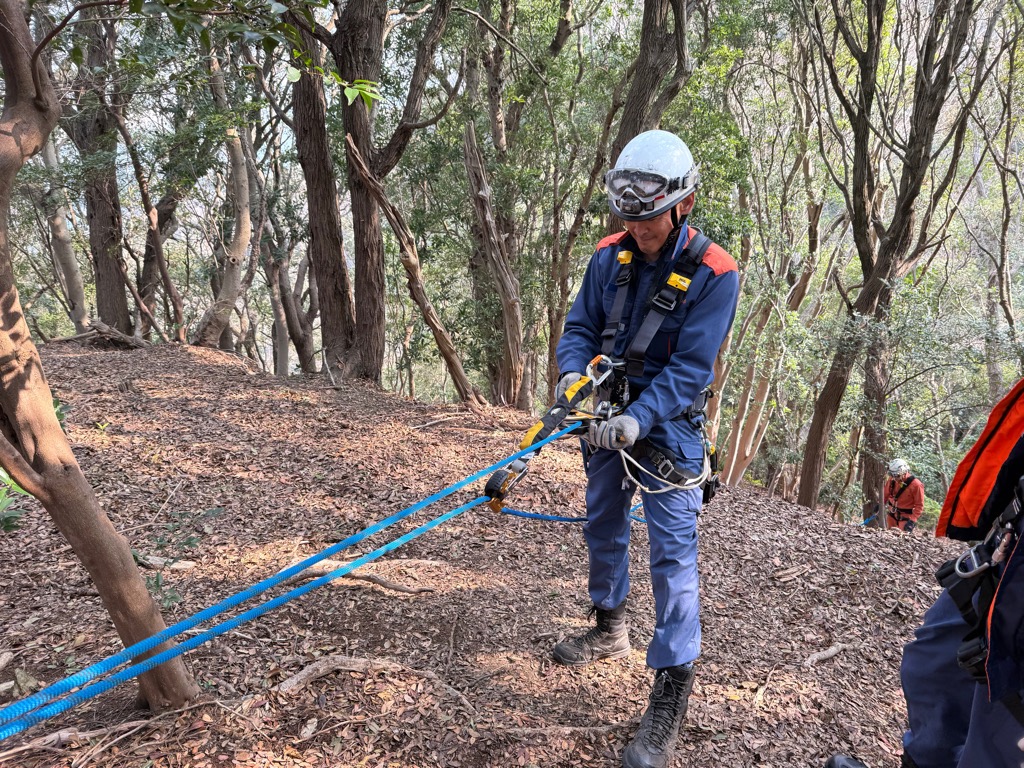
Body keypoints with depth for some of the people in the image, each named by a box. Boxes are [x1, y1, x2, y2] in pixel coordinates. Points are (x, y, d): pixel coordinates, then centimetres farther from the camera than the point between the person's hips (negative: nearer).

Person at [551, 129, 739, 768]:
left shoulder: (714, 274, -16)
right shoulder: (611, 257, -2)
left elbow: (690, 366, -20)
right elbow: (581, 326, 1)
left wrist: (639, 418, -32)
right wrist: (573, 372, -20)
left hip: (668, 424, -5)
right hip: (610, 415, 6)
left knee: (673, 551, -9)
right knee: (603, 526, 18)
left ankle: (672, 694, 1)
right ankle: (611, 630, 40)